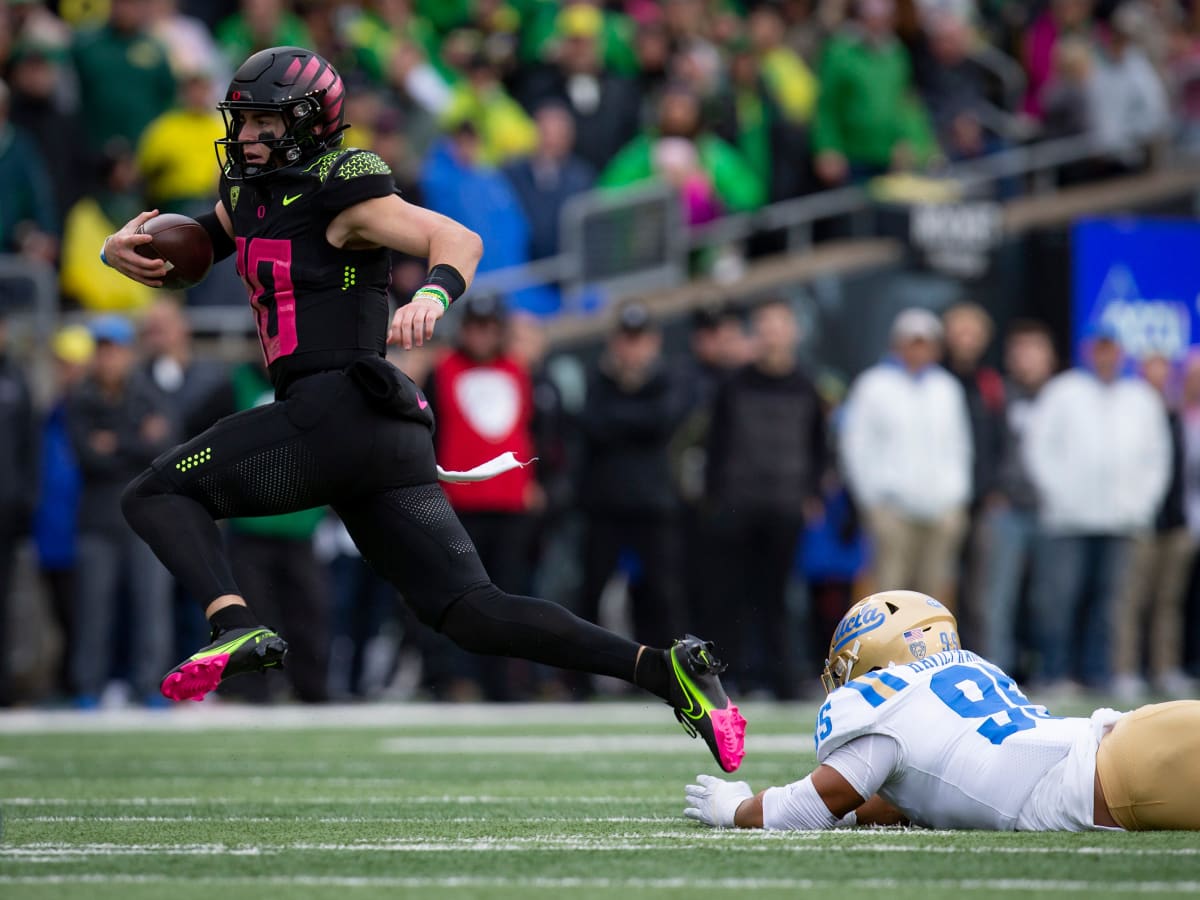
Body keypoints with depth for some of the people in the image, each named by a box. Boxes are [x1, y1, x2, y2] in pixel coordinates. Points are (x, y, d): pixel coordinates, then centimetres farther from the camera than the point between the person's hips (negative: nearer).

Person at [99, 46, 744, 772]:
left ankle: (235, 626, -27)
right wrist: (123, 247, 7)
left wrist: (433, 295, -36)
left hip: (337, 407, -9)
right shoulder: (250, 195, 21)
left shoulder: (339, 191, -5)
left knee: (156, 494, -4)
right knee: (469, 610, 0)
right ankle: (661, 670, -10)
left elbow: (459, 239, -15)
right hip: (392, 438, 9)